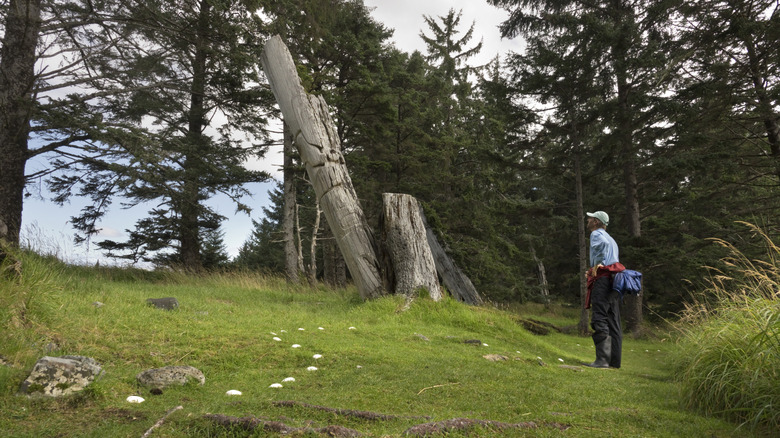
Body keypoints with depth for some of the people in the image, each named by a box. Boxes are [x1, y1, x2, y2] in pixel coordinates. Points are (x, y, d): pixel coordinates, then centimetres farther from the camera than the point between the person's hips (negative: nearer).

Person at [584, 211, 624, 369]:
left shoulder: (596, 234, 0)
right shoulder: (611, 239, 28)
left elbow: (602, 243, -24)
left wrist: (597, 264, -16)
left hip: (602, 279, -9)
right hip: (614, 280, 10)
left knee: (599, 320, -13)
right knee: (613, 322, 7)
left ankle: (602, 359, -18)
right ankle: (614, 360, 8)